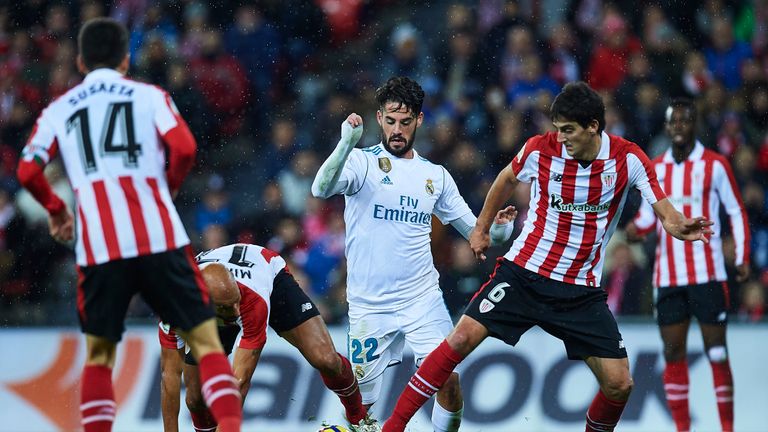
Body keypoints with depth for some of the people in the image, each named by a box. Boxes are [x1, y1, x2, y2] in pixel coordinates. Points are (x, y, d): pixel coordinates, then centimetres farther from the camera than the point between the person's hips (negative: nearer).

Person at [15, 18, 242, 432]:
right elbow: (184, 148, -4)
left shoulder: (58, 110, 16)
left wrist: (55, 209, 23)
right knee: (204, 337, 3)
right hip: (160, 239, -1)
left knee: (98, 353, 18)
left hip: (98, 247, 2)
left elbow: (28, 171, 5)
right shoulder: (150, 96, 11)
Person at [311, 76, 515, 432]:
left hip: (422, 299, 2)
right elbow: (321, 190, -20)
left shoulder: (435, 175, 10)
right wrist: (347, 143, -35)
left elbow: (473, 229, 14)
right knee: (359, 400, 1)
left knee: (449, 381, -13)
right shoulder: (361, 161, -1)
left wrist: (498, 230, -9)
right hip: (369, 305, -2)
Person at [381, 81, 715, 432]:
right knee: (462, 338, -17)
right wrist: (481, 227, 22)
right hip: (523, 272, 0)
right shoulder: (540, 149, -6)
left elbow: (665, 213, -9)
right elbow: (507, 180, 16)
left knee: (619, 383, -8)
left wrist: (681, 227, -32)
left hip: (581, 290, 0)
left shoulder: (628, 159, -9)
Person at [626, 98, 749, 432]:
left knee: (716, 352, -5)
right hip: (668, 276, 4)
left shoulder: (715, 165, -1)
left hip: (707, 275, -4)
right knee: (673, 353, 3)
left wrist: (742, 258, -4)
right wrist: (636, 228, -7)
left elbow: (737, 212, 4)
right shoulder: (654, 169, 10)